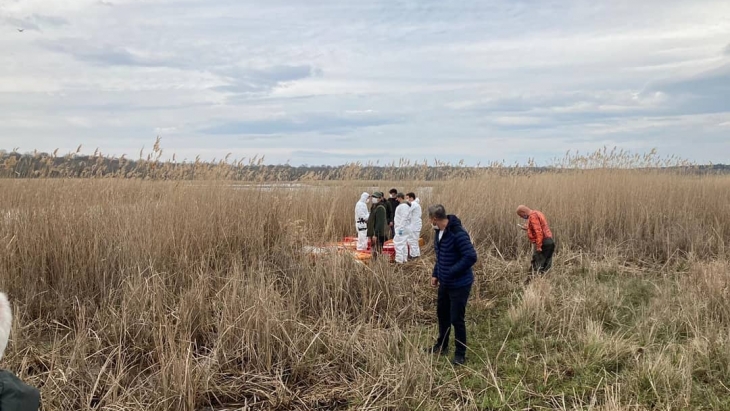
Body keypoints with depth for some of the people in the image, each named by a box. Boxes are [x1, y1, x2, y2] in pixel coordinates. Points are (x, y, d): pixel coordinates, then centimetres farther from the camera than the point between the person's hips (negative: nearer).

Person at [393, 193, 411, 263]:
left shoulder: (403, 206, -16)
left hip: (402, 228, -11)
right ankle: (404, 259, 21)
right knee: (403, 243, 14)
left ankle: (399, 260, -10)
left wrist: (401, 228, -23)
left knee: (398, 243, -10)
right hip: (403, 228, 11)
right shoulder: (403, 205, 15)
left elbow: (404, 218, -22)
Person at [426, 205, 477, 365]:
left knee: (456, 319, 0)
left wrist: (451, 273, -24)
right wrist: (435, 274, 9)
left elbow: (471, 257, -28)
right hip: (445, 282, 9)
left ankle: (460, 354, 17)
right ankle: (442, 345, 39)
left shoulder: (458, 233, -25)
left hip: (460, 284, -9)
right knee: (442, 313, 21)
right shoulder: (439, 232, 4)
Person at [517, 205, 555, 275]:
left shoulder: (532, 216, -12)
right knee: (545, 266, 11)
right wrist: (528, 228, 21)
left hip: (543, 243, -10)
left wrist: (538, 246, -23)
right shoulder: (536, 213, 19)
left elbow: (538, 231, -21)